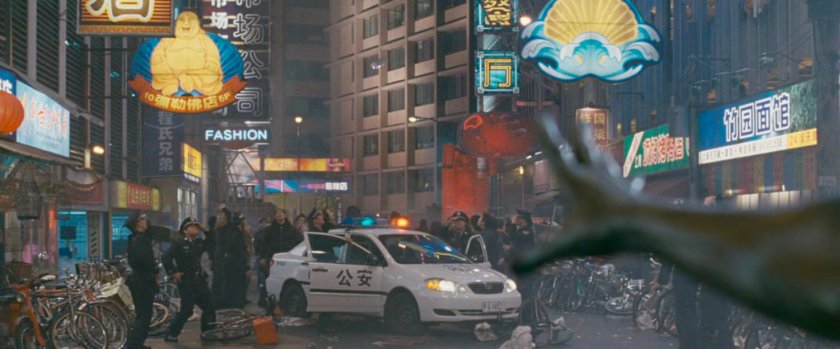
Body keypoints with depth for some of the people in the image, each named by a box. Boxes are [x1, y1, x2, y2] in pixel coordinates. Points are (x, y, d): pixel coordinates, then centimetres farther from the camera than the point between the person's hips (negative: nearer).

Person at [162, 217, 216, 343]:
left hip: (199, 280, 7)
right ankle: (170, 334, 8)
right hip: (186, 282, -7)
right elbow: (166, 258, -17)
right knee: (186, 310, -5)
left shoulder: (199, 242, 10)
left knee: (209, 307, 5)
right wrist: (173, 272, -15)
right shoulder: (179, 243, -10)